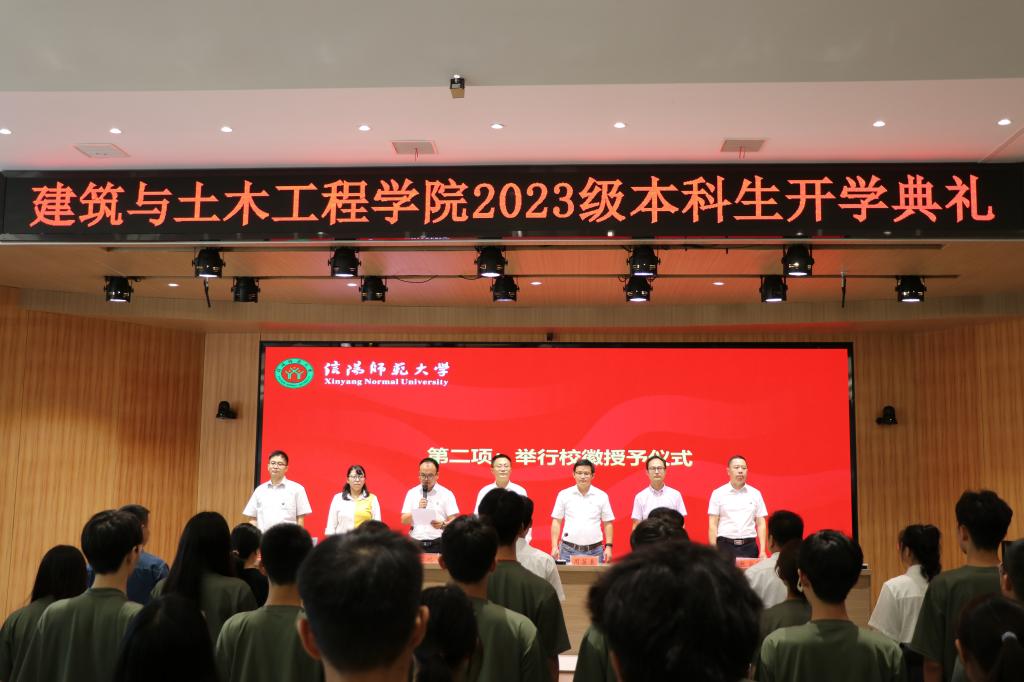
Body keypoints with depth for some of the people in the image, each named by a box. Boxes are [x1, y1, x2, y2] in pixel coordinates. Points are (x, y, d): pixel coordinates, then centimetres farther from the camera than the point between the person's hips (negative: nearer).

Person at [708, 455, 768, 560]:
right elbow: (713, 525, 0)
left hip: (749, 546, 2)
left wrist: (763, 551, 0)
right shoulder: (718, 493, 2)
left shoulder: (755, 493, 8)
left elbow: (761, 524, 8)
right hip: (725, 545, -2)